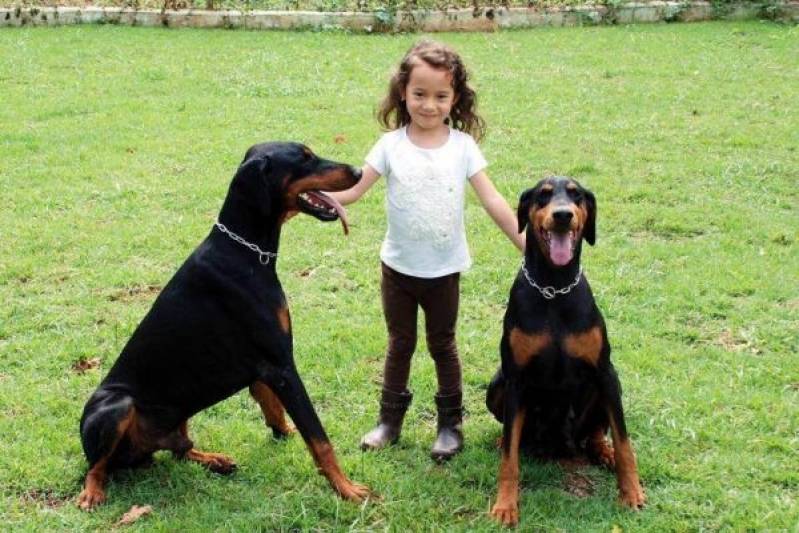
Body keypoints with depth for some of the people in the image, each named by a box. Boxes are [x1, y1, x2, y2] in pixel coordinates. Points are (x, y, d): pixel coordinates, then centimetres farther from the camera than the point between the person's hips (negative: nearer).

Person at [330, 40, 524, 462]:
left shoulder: (462, 145, -7)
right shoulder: (392, 145, -7)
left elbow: (493, 202, -8)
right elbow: (352, 190, -12)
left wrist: (530, 248, -12)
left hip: (444, 269, -1)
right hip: (398, 267, 1)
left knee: (442, 345, 12)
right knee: (399, 344, 15)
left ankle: (450, 423, 25)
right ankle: (390, 419, 28)